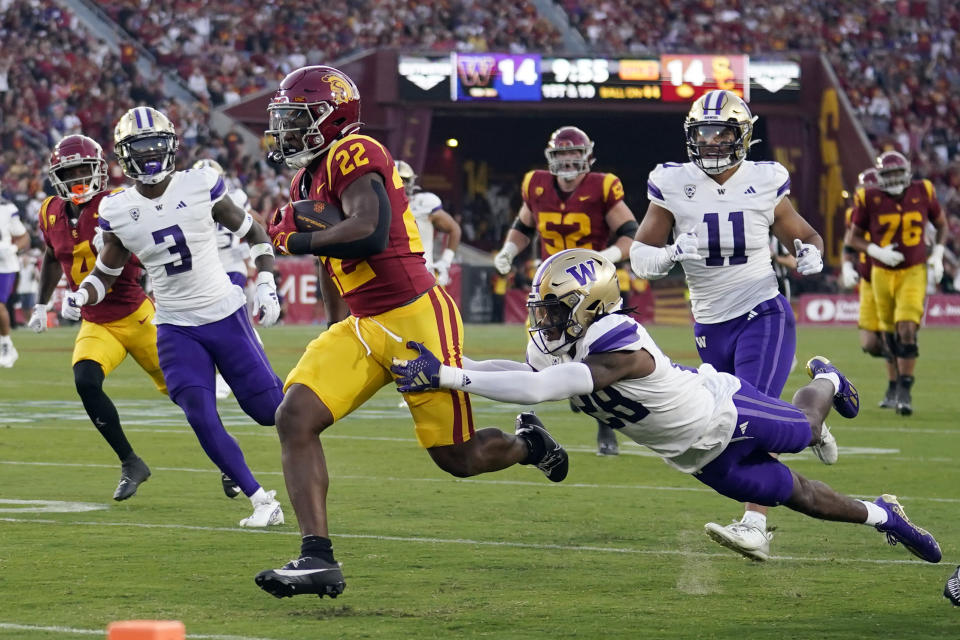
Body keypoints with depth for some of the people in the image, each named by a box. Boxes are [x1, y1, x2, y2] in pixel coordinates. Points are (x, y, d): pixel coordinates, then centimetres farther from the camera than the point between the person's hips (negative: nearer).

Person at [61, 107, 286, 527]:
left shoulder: (200, 186, -9)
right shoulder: (117, 210, -3)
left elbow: (252, 232, 2)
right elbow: (106, 272, 8)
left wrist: (266, 285, -9)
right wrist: (80, 296, -13)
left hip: (224, 315, -1)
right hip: (176, 329, 1)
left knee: (269, 408, 0)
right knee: (202, 420, -12)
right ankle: (261, 501, 1)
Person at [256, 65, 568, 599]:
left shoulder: (354, 155, -15)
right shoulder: (309, 178, 15)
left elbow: (369, 233, -29)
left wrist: (296, 241, -16)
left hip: (416, 319, -9)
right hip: (361, 328, 9)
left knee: (458, 458, 2)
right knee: (295, 418, -12)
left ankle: (529, 445, 37)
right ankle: (318, 560, -14)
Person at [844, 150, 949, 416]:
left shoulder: (923, 192, -4)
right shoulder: (869, 199, -9)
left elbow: (941, 224, 13)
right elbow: (852, 236, -1)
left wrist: (937, 255, 1)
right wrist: (877, 252, -16)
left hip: (914, 273, -1)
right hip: (882, 273, 1)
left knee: (907, 331, -16)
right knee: (890, 335, 9)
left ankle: (904, 391, -9)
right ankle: (898, 379, 35)